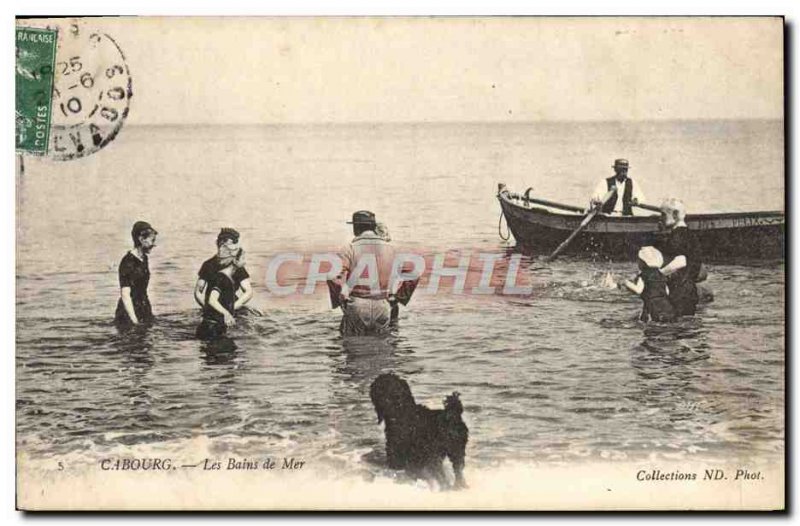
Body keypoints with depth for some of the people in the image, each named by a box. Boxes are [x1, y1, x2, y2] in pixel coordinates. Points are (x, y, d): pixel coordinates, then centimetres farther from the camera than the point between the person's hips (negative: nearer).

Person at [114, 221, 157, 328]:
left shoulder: (144, 259, 11)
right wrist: (135, 321, -22)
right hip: (128, 315, -8)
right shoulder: (128, 262, -15)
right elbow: (125, 295, -19)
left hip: (144, 313, 8)